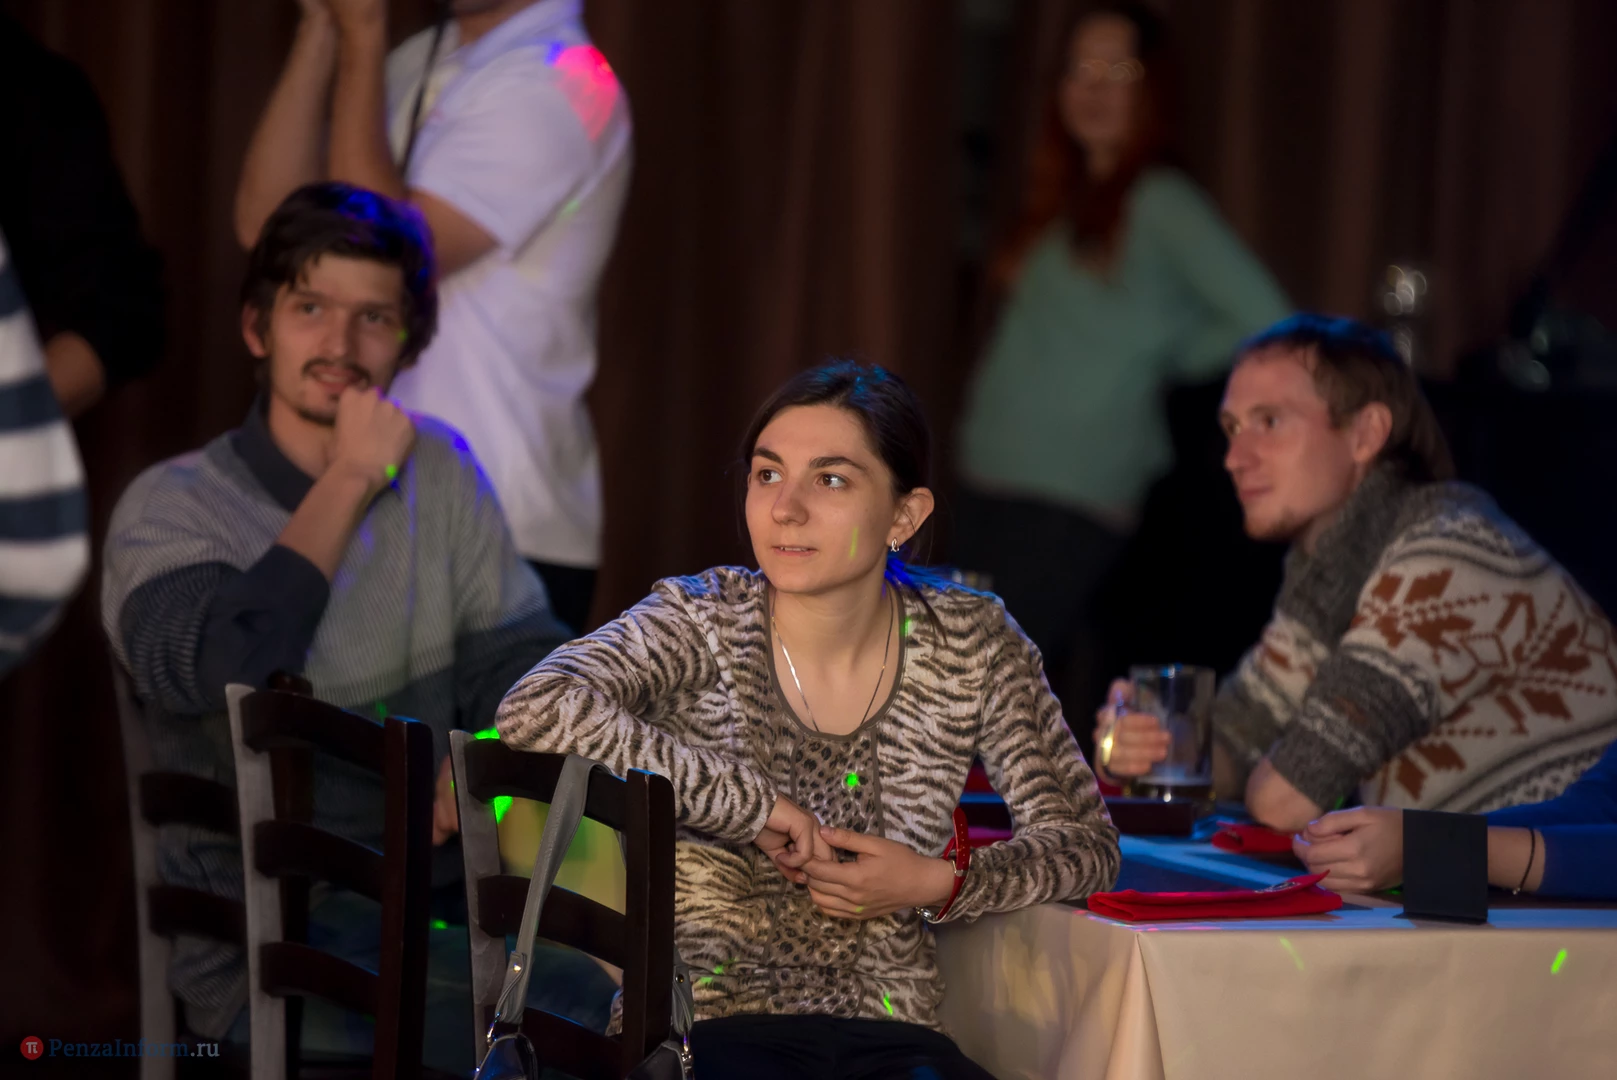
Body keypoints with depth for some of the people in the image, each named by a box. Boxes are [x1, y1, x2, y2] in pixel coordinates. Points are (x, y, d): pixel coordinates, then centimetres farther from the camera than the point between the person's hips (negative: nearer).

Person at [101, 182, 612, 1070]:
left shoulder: (440, 471, 14)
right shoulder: (171, 505, -2)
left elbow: (518, 659, 12)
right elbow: (212, 671, -22)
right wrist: (350, 482, -12)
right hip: (267, 948, -5)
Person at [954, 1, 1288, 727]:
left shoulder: (1160, 203, -6)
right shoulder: (1062, 199, 18)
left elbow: (1262, 323, -11)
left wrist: (1159, 362, -1)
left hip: (1071, 502, -8)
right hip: (990, 486, 8)